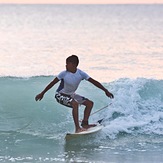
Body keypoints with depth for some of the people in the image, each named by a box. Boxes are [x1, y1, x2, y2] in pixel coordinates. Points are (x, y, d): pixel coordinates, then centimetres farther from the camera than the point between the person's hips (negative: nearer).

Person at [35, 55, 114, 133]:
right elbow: (52, 83, -12)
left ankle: (84, 124, 10)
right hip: (61, 95, -6)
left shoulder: (81, 73, -13)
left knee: (90, 103, 3)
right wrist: (42, 93, -9)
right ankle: (77, 128, -32)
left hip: (71, 94, 6)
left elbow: (94, 82, -13)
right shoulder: (64, 74, -20)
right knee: (75, 103, -32)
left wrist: (106, 91, -17)